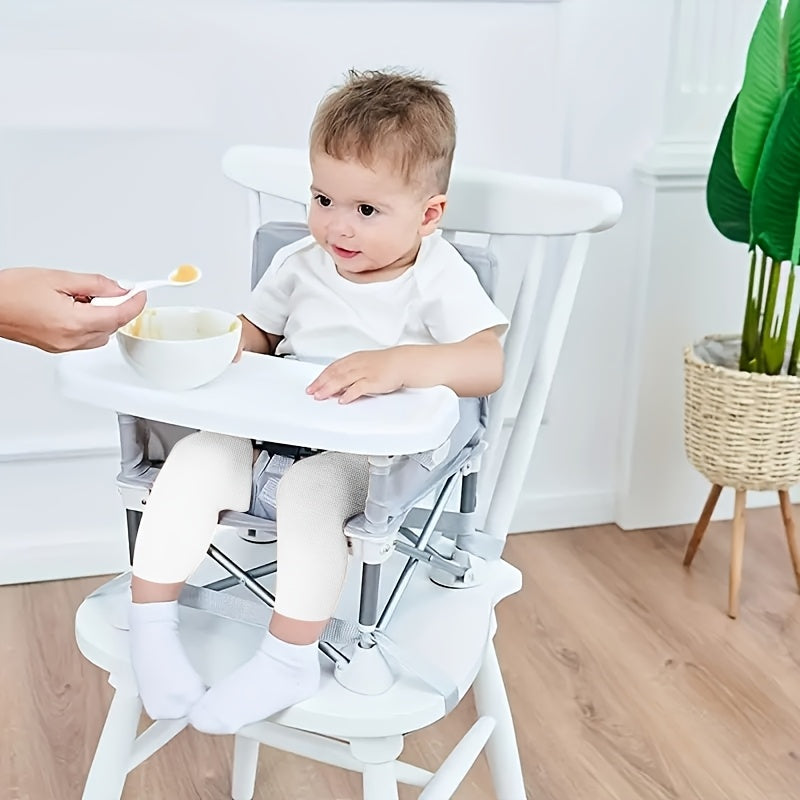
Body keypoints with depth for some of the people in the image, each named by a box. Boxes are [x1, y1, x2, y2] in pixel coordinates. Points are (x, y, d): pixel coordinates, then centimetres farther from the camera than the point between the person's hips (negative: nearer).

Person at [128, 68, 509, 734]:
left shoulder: (440, 279, -8)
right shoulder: (301, 264, 8)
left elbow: (488, 364, -22)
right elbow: (257, 334, 21)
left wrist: (398, 362, -38)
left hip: (366, 459, -5)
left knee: (310, 488, -35)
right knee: (196, 459, -20)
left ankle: (290, 656, -23)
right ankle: (150, 623, -9)